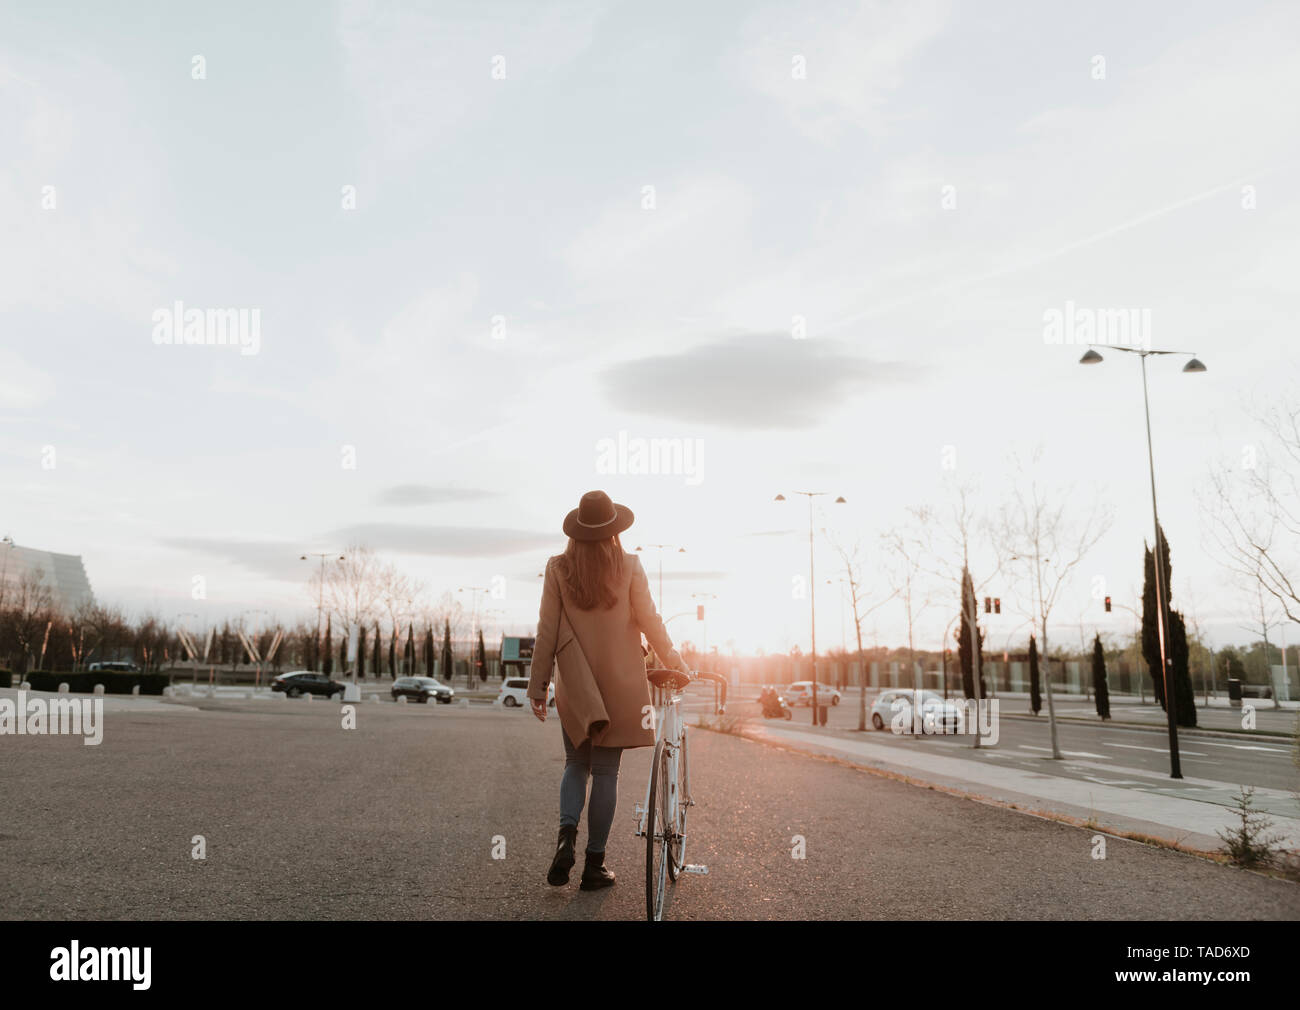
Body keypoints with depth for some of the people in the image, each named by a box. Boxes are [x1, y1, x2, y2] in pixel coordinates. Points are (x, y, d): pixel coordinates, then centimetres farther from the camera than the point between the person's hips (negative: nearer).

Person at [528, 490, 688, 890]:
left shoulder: (558, 569, -6)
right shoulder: (629, 566, -8)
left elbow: (546, 632, -4)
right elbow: (649, 621, -4)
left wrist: (537, 686, 4)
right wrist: (674, 661, 12)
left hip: (575, 688, 1)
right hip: (619, 686, -1)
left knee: (576, 764, 17)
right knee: (605, 771, 7)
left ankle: (566, 833, -6)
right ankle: (595, 863, 12)